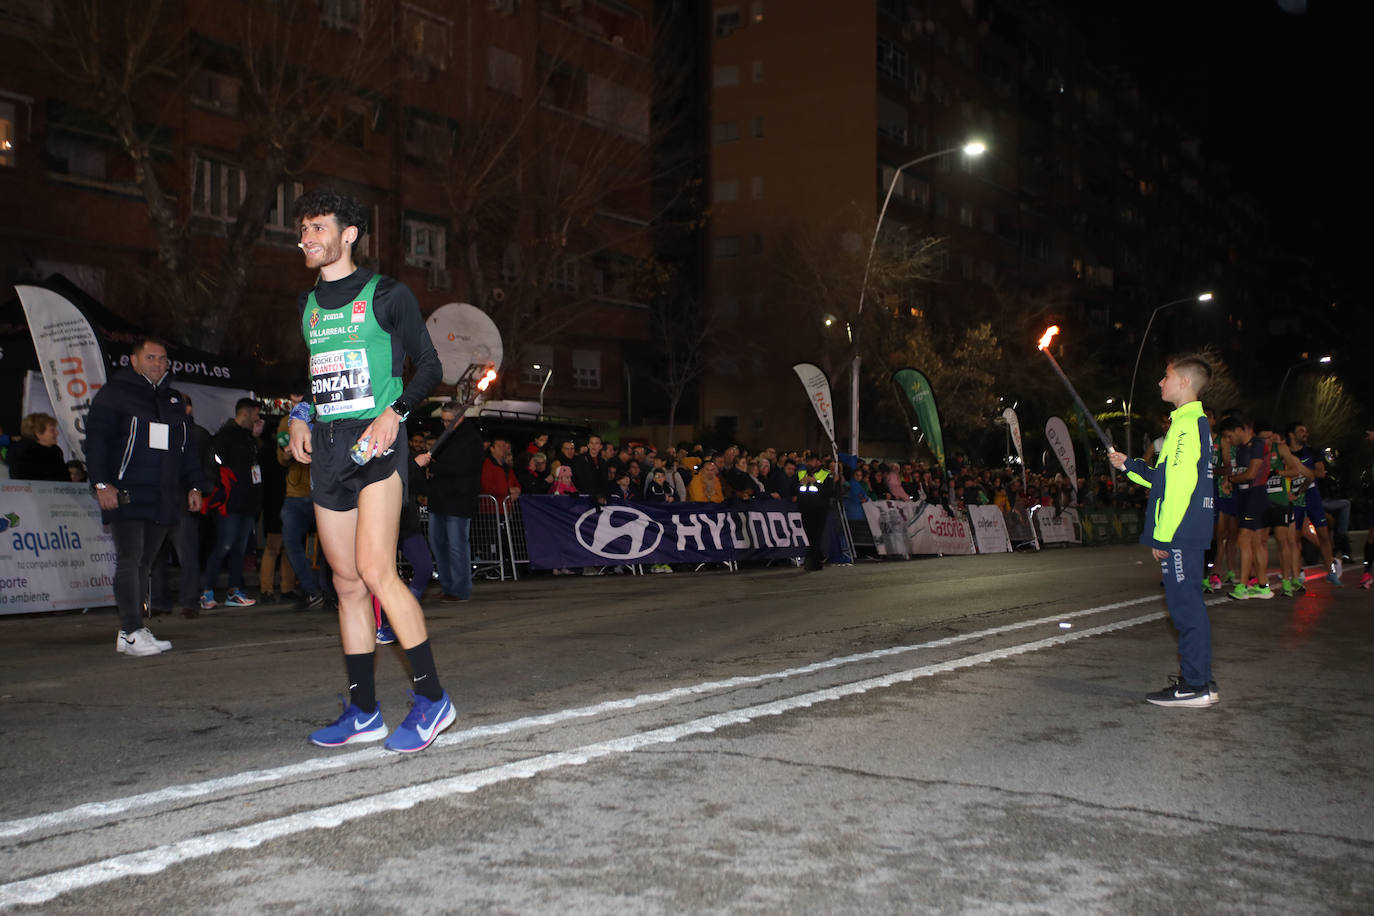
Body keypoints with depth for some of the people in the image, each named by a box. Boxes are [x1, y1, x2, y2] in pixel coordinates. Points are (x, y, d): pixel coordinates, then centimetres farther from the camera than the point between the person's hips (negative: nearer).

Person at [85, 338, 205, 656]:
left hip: (162, 498, 6)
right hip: (126, 495, -6)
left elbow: (187, 446, 24)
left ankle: (130, 631, 9)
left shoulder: (172, 399, 21)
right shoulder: (114, 393, 3)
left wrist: (194, 485, 15)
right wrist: (102, 483, -15)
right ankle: (132, 632, -14)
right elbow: (96, 439, -5)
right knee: (129, 561, -12)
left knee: (145, 563, 6)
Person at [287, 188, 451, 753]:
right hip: (326, 446, 6)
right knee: (347, 582, 6)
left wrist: (394, 412, -15)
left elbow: (429, 365, 0)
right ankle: (363, 712, 12)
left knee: (375, 571, -18)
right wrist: (299, 420, 8)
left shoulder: (386, 295, 1)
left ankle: (432, 697, -8)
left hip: (375, 439, -6)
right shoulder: (306, 305, 19)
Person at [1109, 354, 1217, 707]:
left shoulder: (1188, 423, -13)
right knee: (1187, 603, 14)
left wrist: (1163, 535, -19)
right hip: (1186, 532, 10)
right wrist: (1128, 465, 25)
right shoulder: (1192, 423, 18)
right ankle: (1198, 677, 20)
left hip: (1179, 532, -10)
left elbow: (1181, 485, -19)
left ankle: (1195, 686, -3)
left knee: (1185, 603, -7)